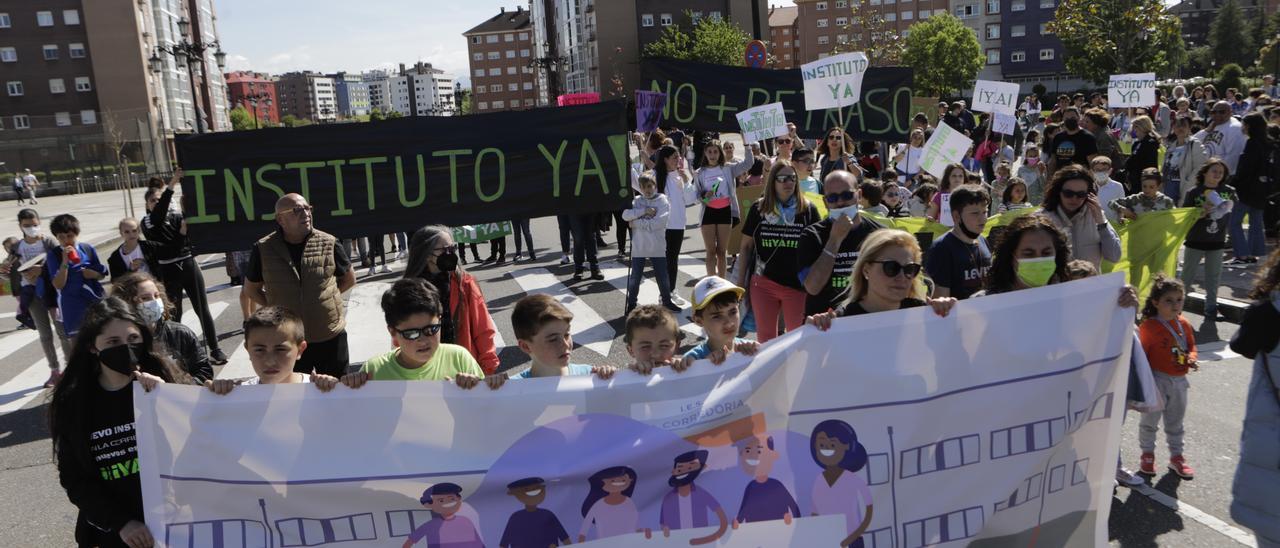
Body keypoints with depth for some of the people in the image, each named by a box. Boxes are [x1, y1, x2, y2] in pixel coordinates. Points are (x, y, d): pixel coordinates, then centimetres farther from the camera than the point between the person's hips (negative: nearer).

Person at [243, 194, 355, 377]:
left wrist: (326, 295, 0)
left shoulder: (329, 244, -5)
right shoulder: (263, 250, -6)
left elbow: (349, 279, 9)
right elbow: (251, 288, 9)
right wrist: (274, 307, -1)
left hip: (331, 337, 0)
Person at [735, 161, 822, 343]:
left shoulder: (808, 210, -4)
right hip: (763, 283, 1)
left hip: (797, 285, -1)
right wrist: (740, 280, 5)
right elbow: (746, 246, 6)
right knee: (765, 337, 14)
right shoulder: (759, 208, -1)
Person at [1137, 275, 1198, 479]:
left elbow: (1191, 346, 14)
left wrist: (1191, 359, -8)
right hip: (1157, 380, -6)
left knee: (1175, 422, 18)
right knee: (1150, 420, 8)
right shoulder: (1148, 326, -18)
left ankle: (1176, 457, 31)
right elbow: (1140, 355, -15)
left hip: (1179, 380, 6)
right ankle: (1147, 455, 25)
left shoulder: (1184, 324, 1)